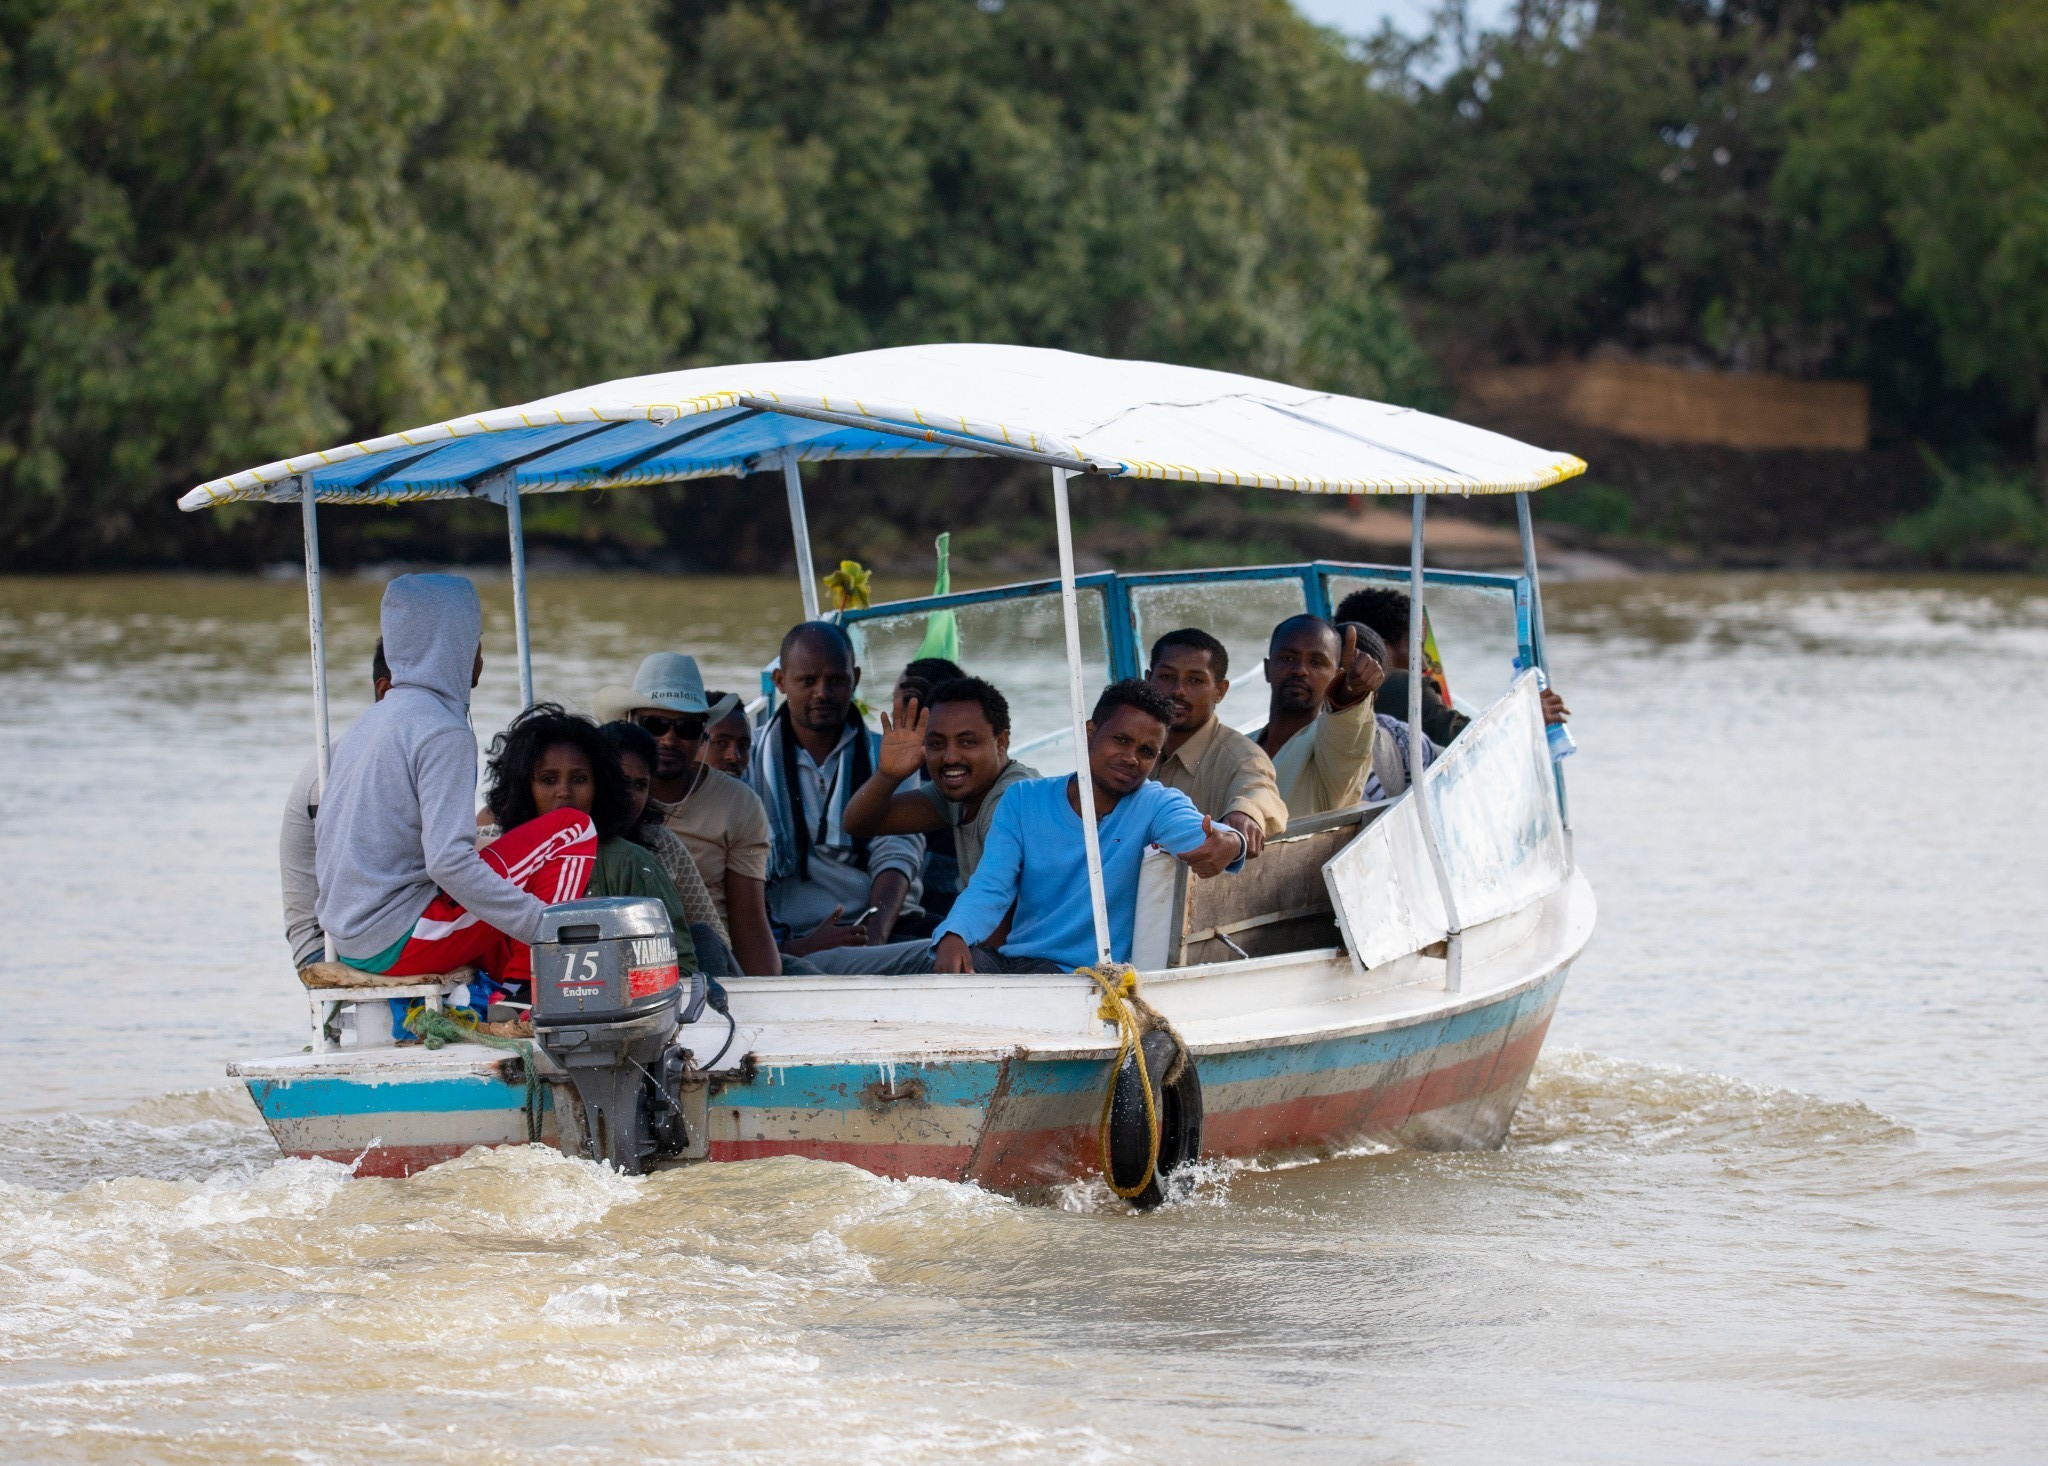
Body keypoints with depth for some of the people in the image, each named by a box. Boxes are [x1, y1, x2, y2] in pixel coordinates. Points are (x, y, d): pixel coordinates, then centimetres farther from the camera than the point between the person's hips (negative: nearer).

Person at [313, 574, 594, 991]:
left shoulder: (370, 723, 15)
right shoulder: (443, 733, -14)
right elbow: (448, 862, -24)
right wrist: (544, 924, -22)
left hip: (352, 946, 9)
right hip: (401, 941, -9)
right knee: (571, 830, -7)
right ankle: (525, 992, -7)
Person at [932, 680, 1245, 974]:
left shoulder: (1157, 805, 0)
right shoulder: (1024, 800, 9)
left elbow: (1194, 831, -22)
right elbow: (989, 888, 0)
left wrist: (1228, 844, -49)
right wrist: (953, 935, -23)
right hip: (1012, 958, 3)